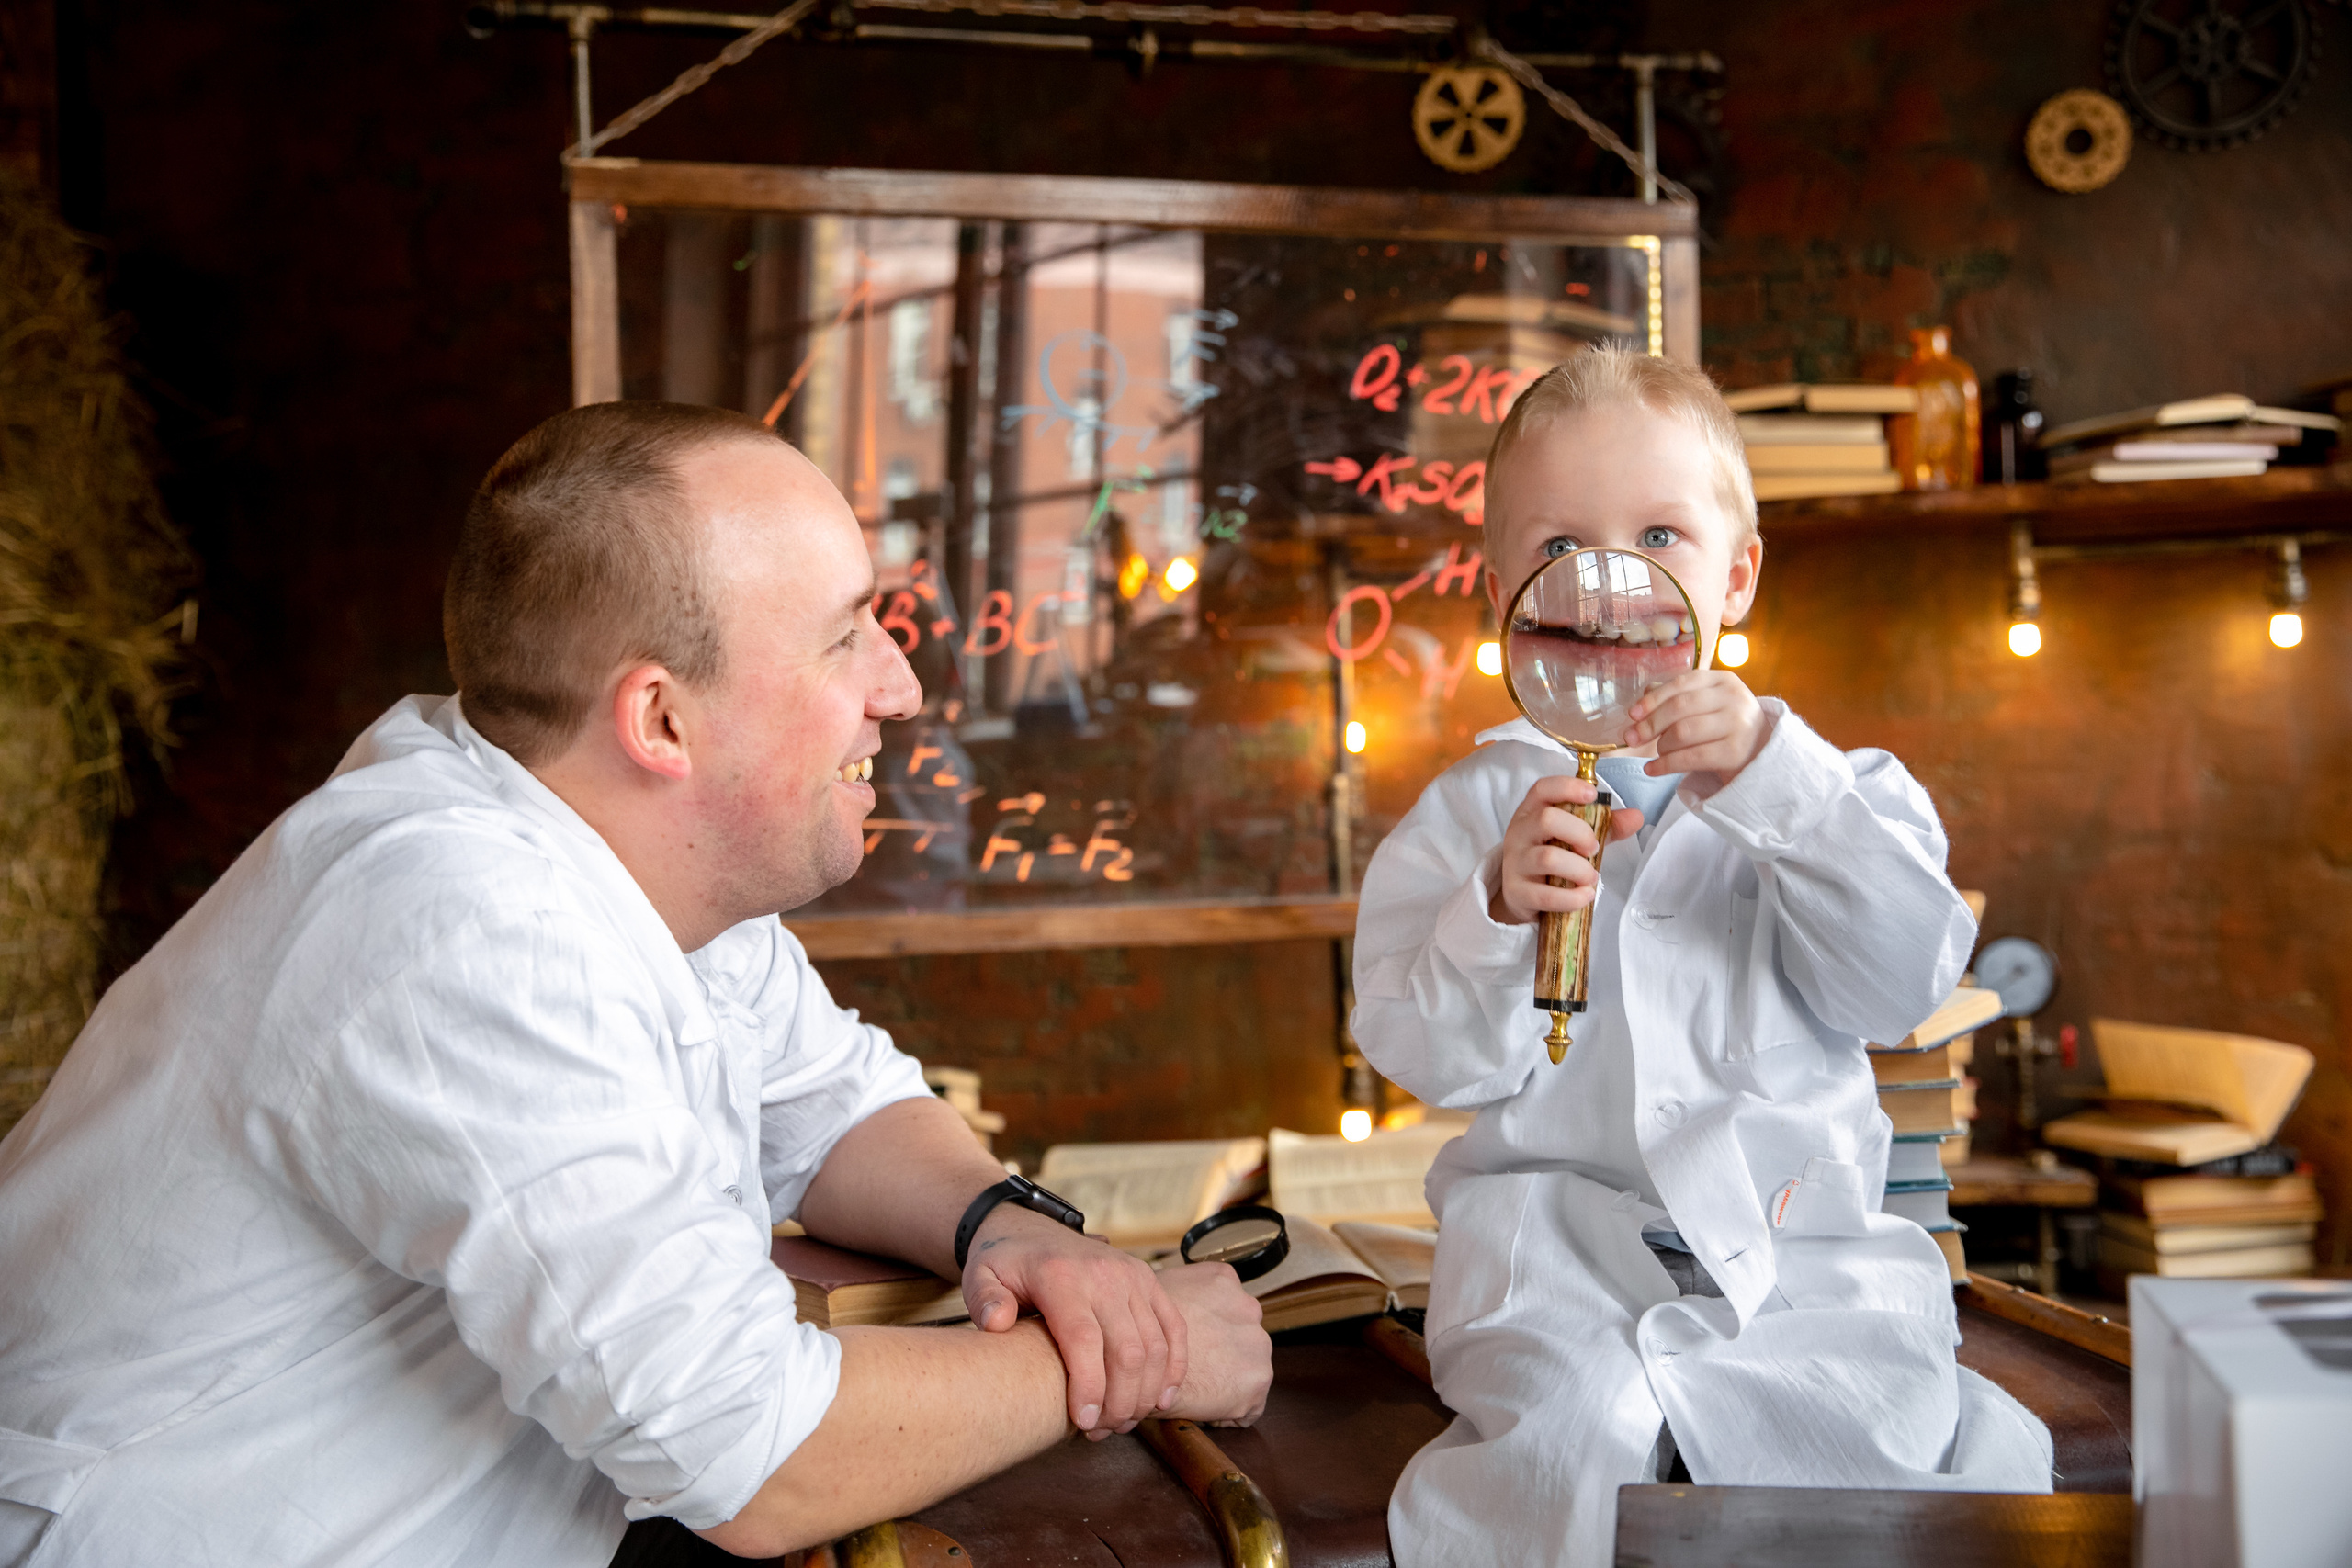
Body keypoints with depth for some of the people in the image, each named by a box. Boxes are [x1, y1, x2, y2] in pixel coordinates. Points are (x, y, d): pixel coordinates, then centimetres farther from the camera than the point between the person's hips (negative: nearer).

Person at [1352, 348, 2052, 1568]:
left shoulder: (1828, 789, 9)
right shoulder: (1474, 810, 7)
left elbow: (1905, 983, -8)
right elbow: (1429, 1056, -1)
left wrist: (1770, 778, -16)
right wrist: (1501, 916, -20)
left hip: (1794, 1233, 2)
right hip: (1558, 1230, -1)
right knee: (1574, 1430, -28)